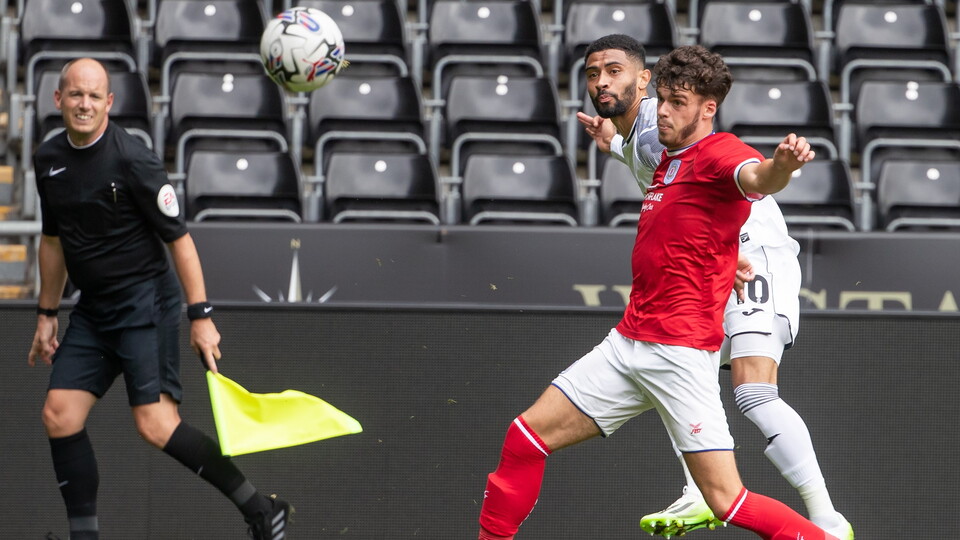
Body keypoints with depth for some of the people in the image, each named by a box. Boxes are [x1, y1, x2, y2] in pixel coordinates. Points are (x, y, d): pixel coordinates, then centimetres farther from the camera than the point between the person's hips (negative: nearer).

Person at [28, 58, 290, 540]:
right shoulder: (49, 160, 6)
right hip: (92, 310, 7)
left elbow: (178, 238, -14)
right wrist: (47, 315, 20)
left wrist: (200, 315, -17)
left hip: (144, 304, -7)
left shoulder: (131, 159, -15)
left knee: (155, 424, -17)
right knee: (59, 416, -2)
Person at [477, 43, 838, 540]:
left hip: (680, 352, -9)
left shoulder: (719, 154, -12)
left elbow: (756, 177, -38)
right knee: (526, 437, 10)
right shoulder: (666, 158, 15)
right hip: (627, 343, 9)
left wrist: (781, 165, -57)